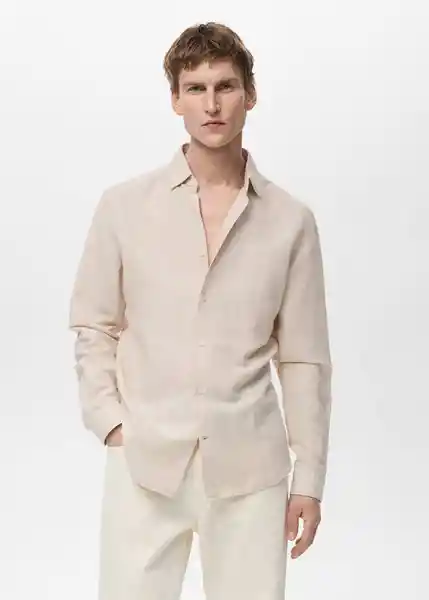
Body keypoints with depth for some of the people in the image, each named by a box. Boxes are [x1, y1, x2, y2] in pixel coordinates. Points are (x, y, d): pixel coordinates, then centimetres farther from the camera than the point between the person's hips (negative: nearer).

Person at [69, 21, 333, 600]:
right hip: (145, 462, 0)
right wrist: (110, 420, -3)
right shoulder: (125, 204, 1)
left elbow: (304, 358, 4)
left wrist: (310, 476, 4)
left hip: (250, 467, 0)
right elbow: (93, 325, 8)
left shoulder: (291, 220, 1)